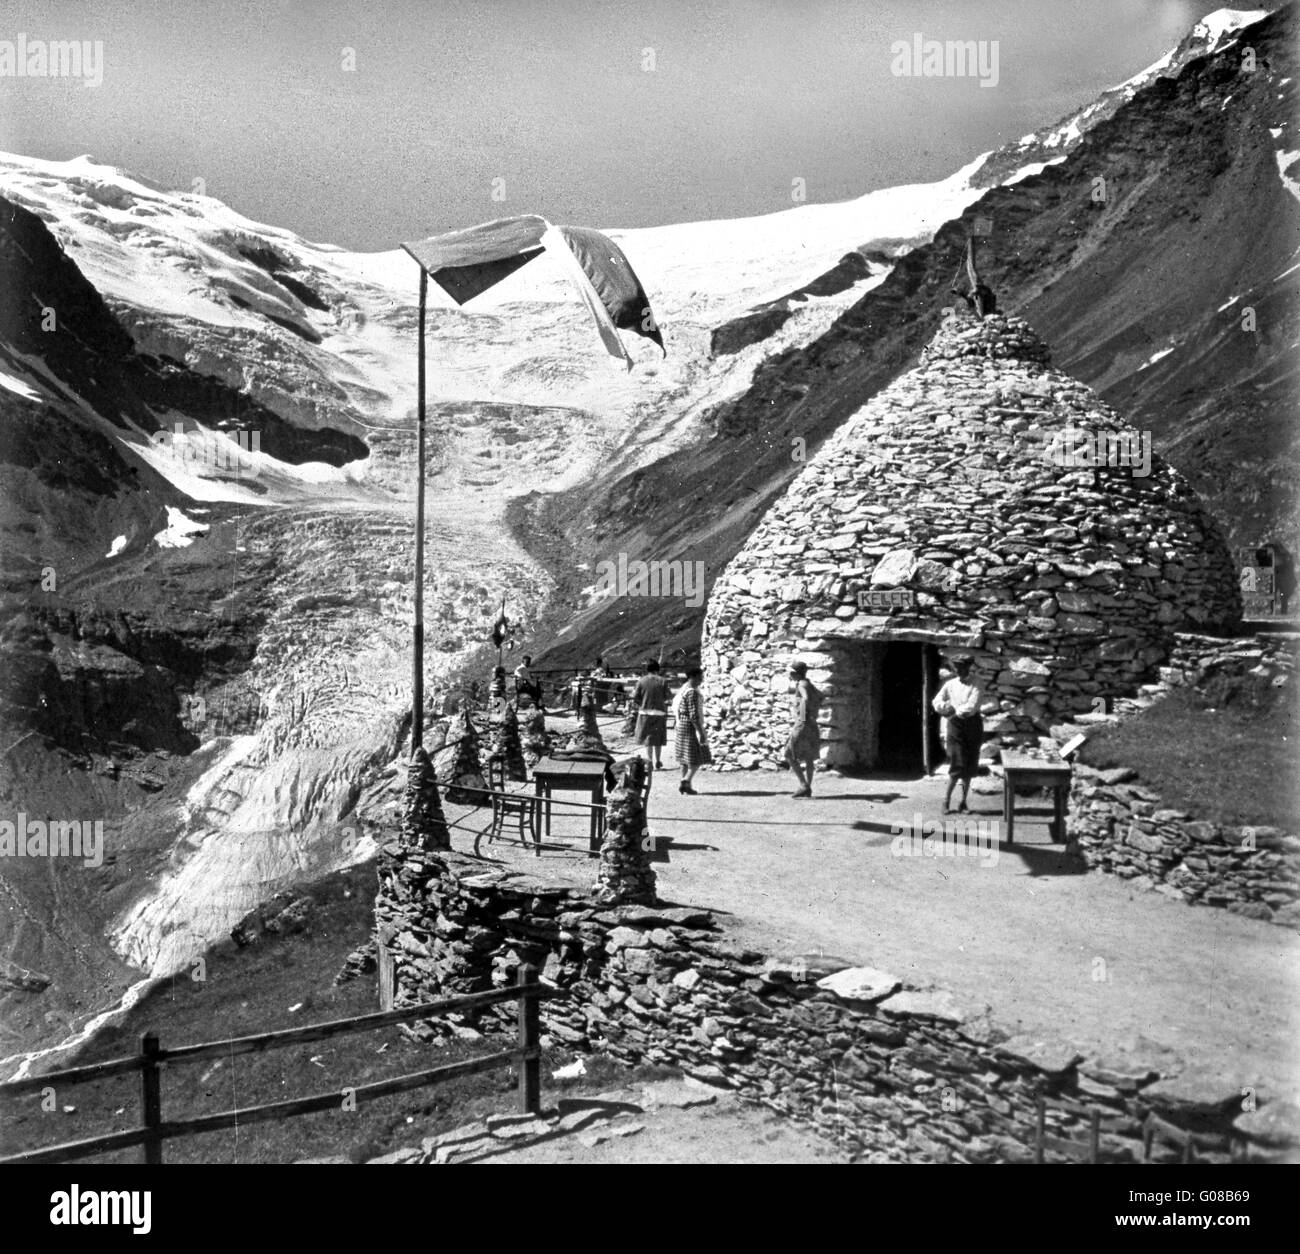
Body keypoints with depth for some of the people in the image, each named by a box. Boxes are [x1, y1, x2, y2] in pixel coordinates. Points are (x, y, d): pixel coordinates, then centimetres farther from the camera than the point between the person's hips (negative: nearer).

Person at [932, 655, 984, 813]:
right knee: (957, 766, -9)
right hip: (955, 726, 0)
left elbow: (970, 708, -14)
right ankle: (946, 800, 2)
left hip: (972, 727, 0)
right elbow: (937, 702, -1)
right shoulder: (950, 685, 6)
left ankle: (963, 802, 15)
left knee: (969, 768, 5)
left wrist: (953, 709, -7)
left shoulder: (976, 688, -4)